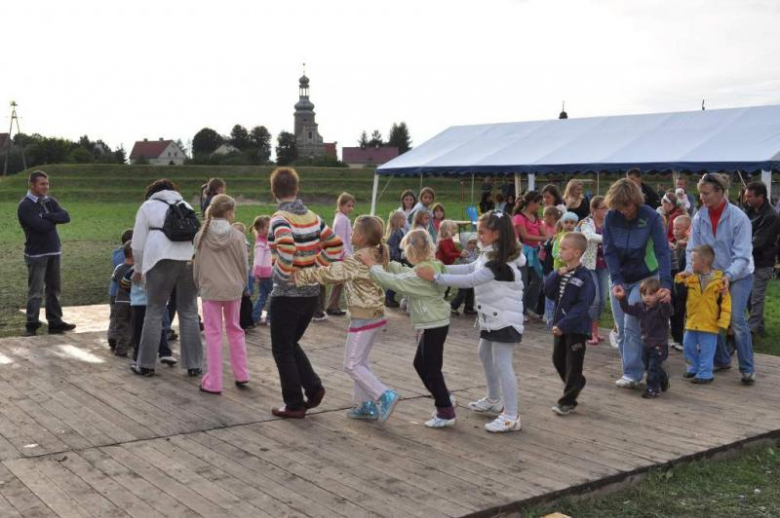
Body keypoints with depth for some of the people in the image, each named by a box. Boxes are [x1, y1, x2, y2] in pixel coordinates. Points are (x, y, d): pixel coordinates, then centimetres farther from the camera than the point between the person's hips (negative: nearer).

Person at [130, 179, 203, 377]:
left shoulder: (148, 206, 17)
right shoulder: (186, 205, 26)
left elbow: (138, 243, 14)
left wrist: (138, 269, 25)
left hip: (162, 261, -3)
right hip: (190, 260, 3)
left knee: (154, 313, 6)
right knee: (189, 313, 8)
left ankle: (146, 365, 11)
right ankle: (194, 365, 10)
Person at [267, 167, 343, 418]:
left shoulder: (280, 218, -13)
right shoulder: (313, 217, 6)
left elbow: (286, 246, -32)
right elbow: (335, 246, 7)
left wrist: (283, 274, -16)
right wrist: (313, 268, 9)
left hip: (287, 294, -6)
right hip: (312, 292, 7)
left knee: (282, 349, 7)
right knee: (291, 343, 22)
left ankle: (294, 404, 11)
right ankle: (313, 387, 12)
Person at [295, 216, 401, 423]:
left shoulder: (356, 261, -18)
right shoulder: (378, 257, 7)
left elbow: (328, 274, -20)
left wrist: (299, 275, -14)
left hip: (363, 319, -9)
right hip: (377, 316, 9)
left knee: (352, 365, -1)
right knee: (360, 362, 18)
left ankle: (385, 396, -9)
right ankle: (365, 405, 21)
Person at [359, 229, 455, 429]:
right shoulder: (431, 267, 6)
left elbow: (393, 282, -25)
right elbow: (404, 272, 13)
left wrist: (372, 265, -16)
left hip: (434, 326, -10)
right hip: (433, 324, 10)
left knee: (431, 369, -1)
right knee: (421, 364, 19)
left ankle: (446, 413, 8)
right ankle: (444, 401, 27)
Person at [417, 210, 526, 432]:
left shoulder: (501, 261, -25)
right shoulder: (489, 255, 7)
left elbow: (470, 280, -30)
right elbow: (470, 268, 9)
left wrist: (436, 277, -29)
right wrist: (440, 268, -2)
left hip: (505, 318, -11)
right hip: (493, 317, 11)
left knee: (502, 364, -9)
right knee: (485, 355, 23)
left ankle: (511, 416, -4)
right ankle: (494, 400, 40)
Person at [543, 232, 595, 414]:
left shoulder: (584, 277, -18)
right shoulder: (562, 273, 6)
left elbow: (582, 306, -23)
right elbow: (548, 292, 3)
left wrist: (563, 324, -26)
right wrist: (556, 275, -12)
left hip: (576, 327, -8)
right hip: (560, 324, 8)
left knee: (573, 364, 2)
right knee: (558, 359, 18)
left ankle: (567, 401, 10)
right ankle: (576, 385, 39)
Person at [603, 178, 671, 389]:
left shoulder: (651, 217, -18)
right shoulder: (610, 218, -10)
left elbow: (662, 252, -23)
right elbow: (609, 252, -9)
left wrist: (666, 285, -33)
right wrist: (616, 281, -20)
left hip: (644, 278, -4)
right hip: (620, 278, 4)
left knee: (631, 326, -13)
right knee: (621, 329, 6)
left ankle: (633, 374, -6)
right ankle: (630, 369, 19)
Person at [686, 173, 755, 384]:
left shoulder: (738, 217, -19)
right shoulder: (699, 217, -7)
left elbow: (742, 254, -21)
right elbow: (693, 248, -5)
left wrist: (729, 276, -35)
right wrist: (689, 270, -23)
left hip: (738, 276, -4)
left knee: (736, 320, -12)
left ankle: (748, 368, -2)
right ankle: (722, 360, 23)